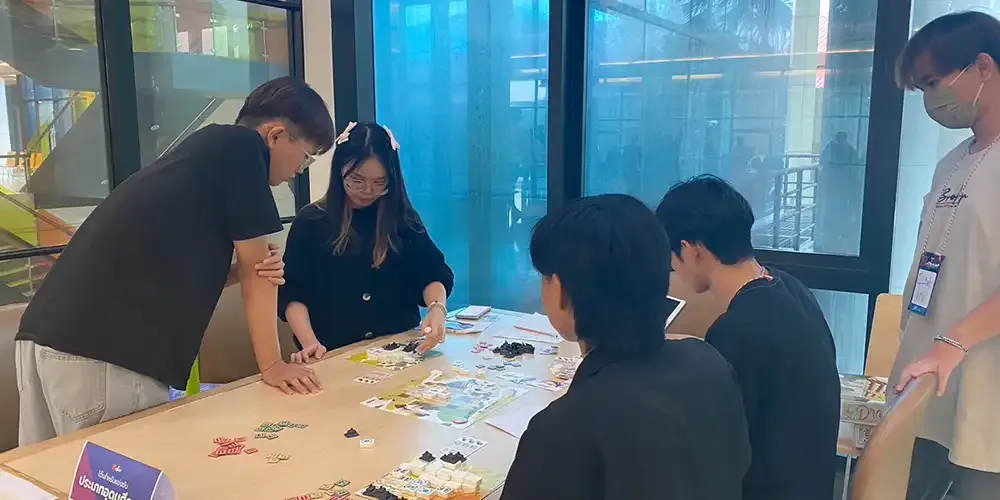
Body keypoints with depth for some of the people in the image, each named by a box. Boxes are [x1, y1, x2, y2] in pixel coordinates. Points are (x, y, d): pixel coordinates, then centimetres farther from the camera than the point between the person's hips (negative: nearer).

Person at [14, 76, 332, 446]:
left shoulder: (207, 148, 22)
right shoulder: (243, 145, -2)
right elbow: (254, 269, 1)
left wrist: (257, 269, 5)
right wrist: (271, 364, 11)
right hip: (104, 351, -9)